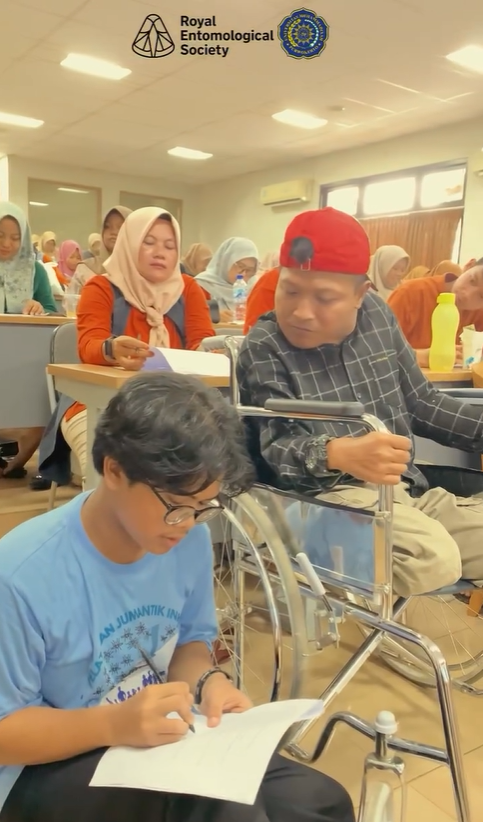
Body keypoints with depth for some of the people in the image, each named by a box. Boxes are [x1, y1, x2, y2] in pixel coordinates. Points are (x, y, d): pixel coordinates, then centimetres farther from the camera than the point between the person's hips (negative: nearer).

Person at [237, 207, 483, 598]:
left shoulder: (377, 315, 8)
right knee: (432, 558, -32)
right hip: (330, 491, -6)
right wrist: (339, 453, -41)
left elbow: (421, 402, 16)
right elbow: (279, 447, -20)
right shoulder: (263, 350, -9)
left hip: (410, 488, 7)